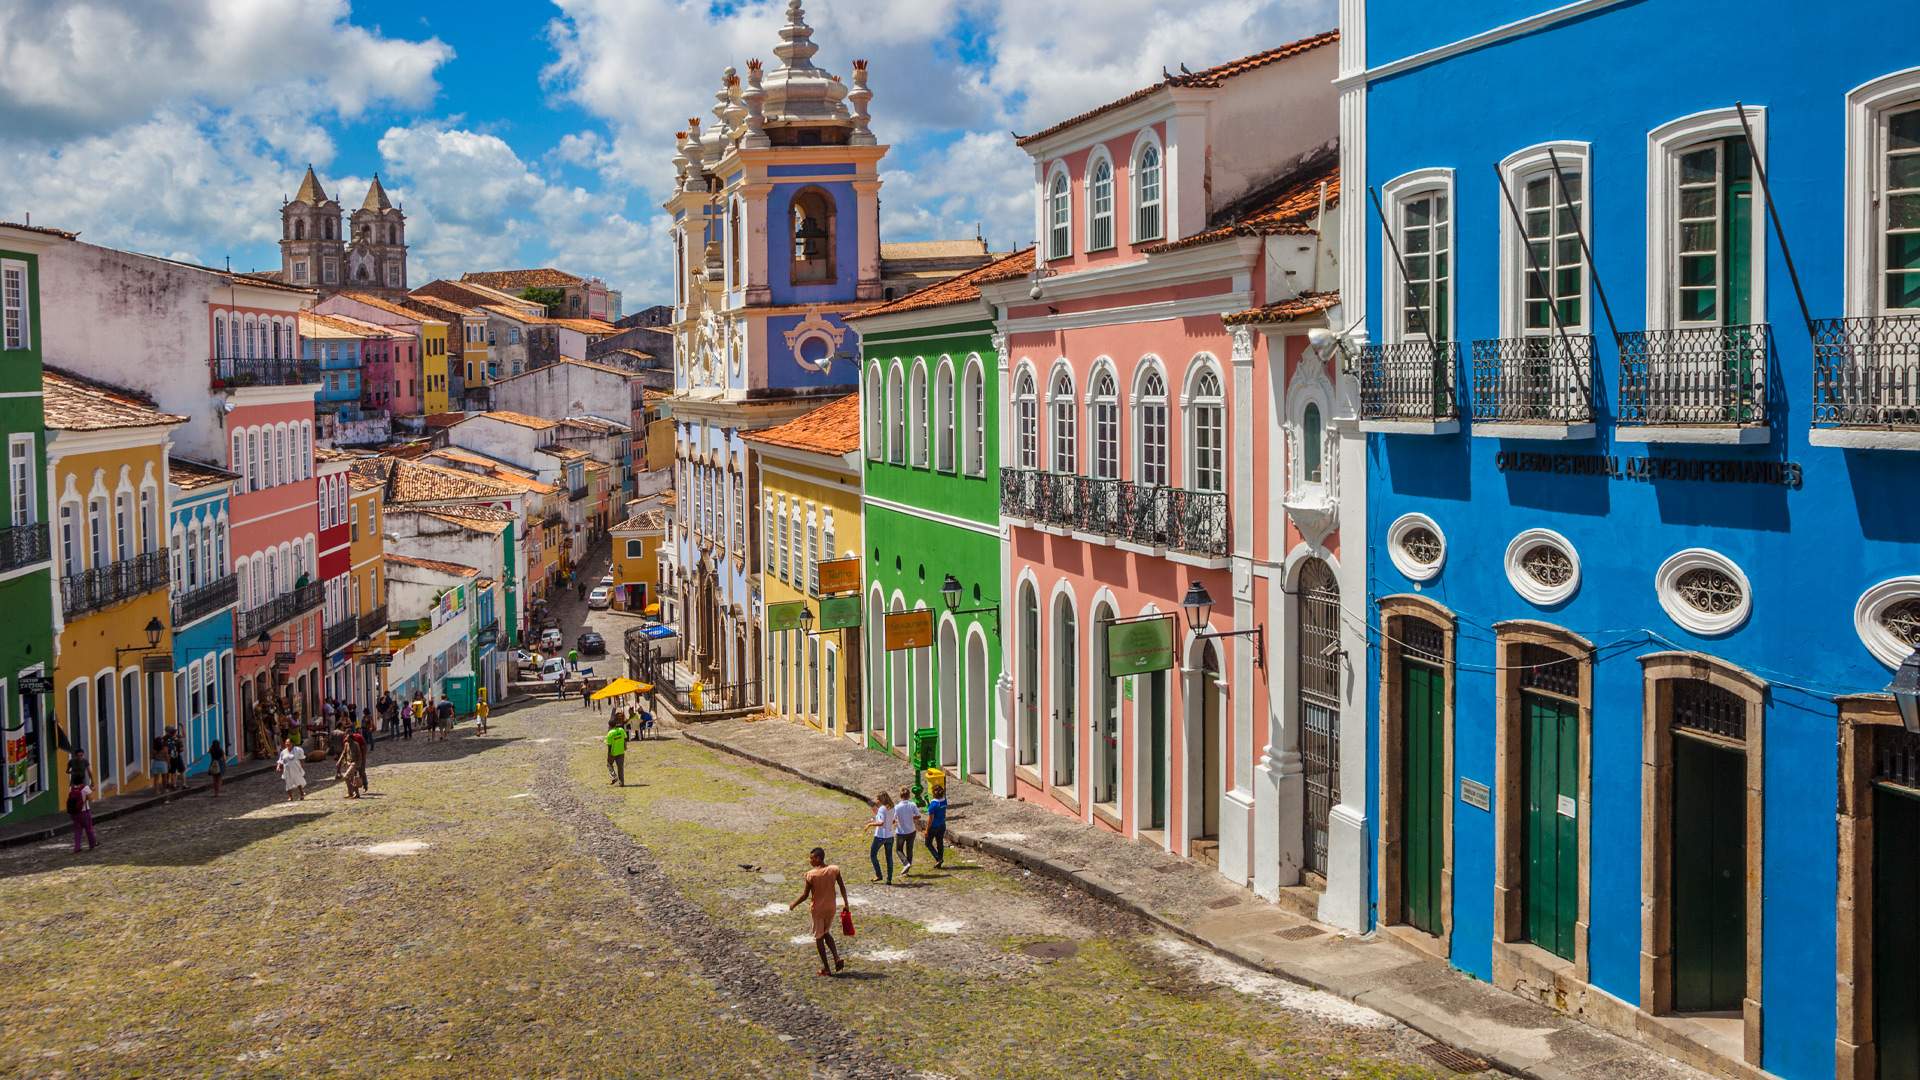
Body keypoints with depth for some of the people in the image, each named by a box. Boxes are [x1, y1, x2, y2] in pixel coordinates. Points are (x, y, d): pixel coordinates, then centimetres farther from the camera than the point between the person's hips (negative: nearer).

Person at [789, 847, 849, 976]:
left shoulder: (811, 875, -17)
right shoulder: (834, 869, -7)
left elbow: (805, 895, -13)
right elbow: (843, 888, -2)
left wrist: (793, 905, 2)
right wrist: (846, 904, 10)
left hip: (818, 909, -4)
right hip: (831, 907, 4)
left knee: (819, 937, 10)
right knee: (827, 933, 24)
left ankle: (825, 968, 12)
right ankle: (837, 958, 7)